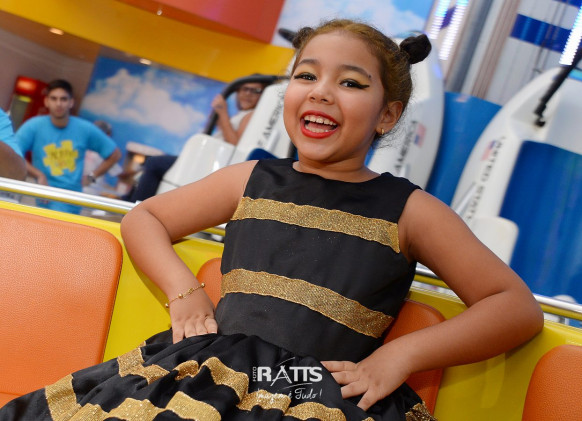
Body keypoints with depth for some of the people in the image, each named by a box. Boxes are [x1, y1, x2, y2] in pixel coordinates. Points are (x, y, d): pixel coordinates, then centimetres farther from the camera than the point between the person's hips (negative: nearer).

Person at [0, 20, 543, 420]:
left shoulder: (408, 209, 5)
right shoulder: (251, 180, 14)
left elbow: (518, 308, 4)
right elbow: (141, 217, 24)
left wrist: (401, 354, -7)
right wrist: (184, 290, 5)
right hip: (209, 371, 3)